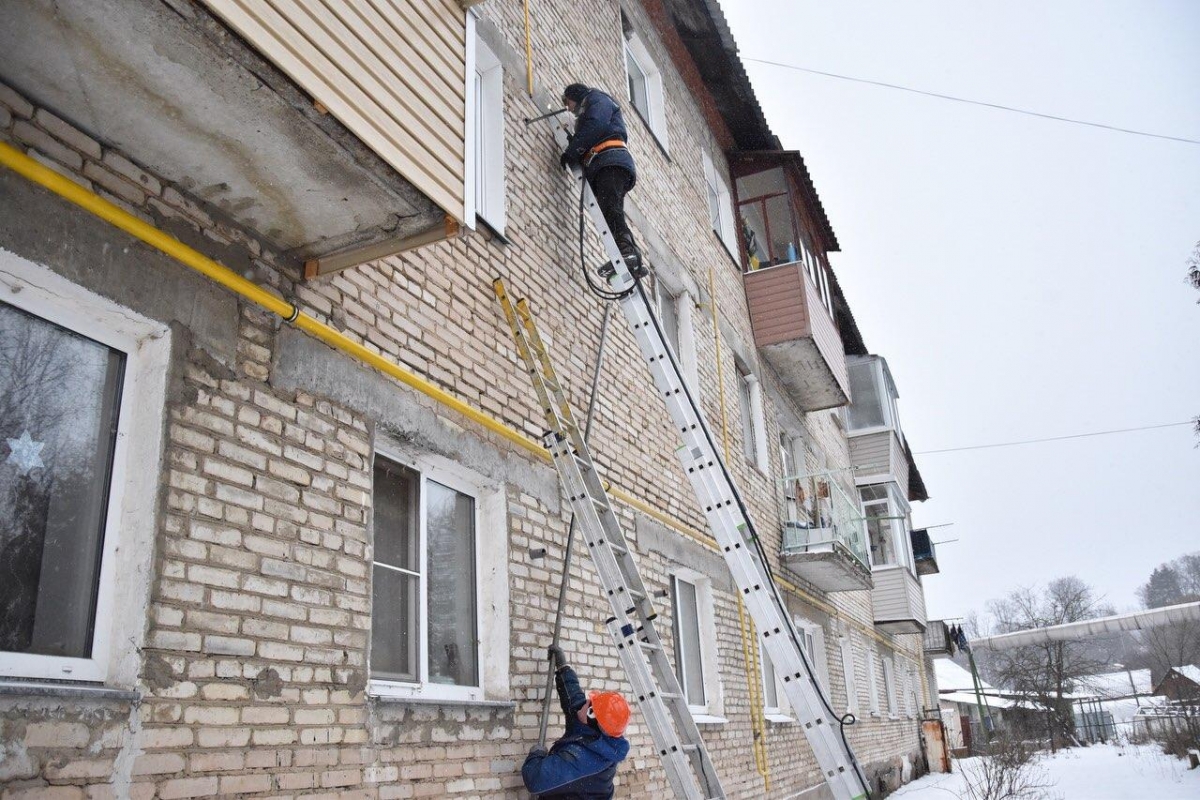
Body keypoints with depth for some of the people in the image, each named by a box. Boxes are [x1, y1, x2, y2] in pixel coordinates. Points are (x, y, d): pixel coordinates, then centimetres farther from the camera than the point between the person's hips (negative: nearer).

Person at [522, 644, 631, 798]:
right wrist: (562, 666, 4)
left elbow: (535, 779, -39)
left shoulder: (577, 757, -38)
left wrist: (536, 755, -19)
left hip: (567, 795, -7)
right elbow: (574, 698, -3)